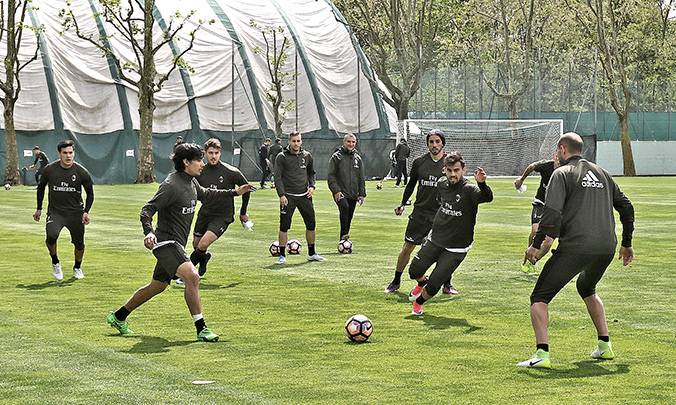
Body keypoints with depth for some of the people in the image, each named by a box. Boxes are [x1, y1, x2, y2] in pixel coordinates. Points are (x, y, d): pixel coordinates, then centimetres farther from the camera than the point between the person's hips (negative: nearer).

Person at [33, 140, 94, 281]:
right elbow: (41, 187, 11)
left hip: (76, 212, 1)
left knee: (79, 243, 3)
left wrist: (86, 212, -5)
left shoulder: (81, 172, -7)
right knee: (51, 235, -25)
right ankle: (55, 263, 2)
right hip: (55, 211, -1)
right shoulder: (49, 169, -6)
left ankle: (77, 267, 34)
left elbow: (90, 193, 5)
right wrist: (39, 209, 12)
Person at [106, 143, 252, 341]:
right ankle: (201, 329, -22)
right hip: (166, 241, -10)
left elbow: (205, 195, 31)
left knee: (157, 286, 19)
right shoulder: (171, 185, -19)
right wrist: (148, 232, -37)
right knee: (192, 277, -25)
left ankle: (118, 317, 34)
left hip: (175, 245, 10)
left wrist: (234, 192, 30)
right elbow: (147, 209, -20)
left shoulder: (191, 182, 10)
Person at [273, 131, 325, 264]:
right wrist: (281, 195, -17)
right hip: (288, 197, -4)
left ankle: (311, 253, 20)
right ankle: (282, 255, 3)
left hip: (304, 195, 4)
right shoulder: (282, 157, -6)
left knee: (311, 224, 7)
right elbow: (277, 177, -8)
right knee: (284, 226, -5)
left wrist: (312, 186, 4)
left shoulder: (307, 156, 8)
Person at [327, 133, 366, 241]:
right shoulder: (336, 157, 0)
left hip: (353, 194, 5)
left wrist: (362, 194, 10)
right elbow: (331, 176, -4)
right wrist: (336, 190, -15)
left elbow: (361, 178, 17)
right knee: (344, 207, -32)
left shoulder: (357, 158, 13)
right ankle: (344, 234, -34)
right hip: (340, 193, -5)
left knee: (348, 218, 7)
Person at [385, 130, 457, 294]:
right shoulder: (419, 162, 3)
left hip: (442, 213, -1)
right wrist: (403, 204, 9)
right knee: (407, 248, 3)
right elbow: (411, 184, 15)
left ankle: (447, 285, 13)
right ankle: (396, 282, 18)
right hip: (420, 212, 1)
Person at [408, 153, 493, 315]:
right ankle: (422, 283, 36)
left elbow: (487, 197, -42)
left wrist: (482, 184, -62)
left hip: (456, 249, -5)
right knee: (414, 272, -1)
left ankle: (419, 302, 24)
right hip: (435, 240, 5)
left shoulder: (469, 190, -20)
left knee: (433, 286, -8)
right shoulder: (441, 184, 0)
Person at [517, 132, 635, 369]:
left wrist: (536, 245, -9)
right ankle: (605, 346, 26)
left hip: (575, 247, -7)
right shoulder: (601, 173, 20)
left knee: (540, 297, 1)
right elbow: (626, 207, 22)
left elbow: (552, 213, -13)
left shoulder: (562, 174, 1)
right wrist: (626, 243, 30)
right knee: (587, 288, 33)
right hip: (607, 247, 7)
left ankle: (542, 353, -17)